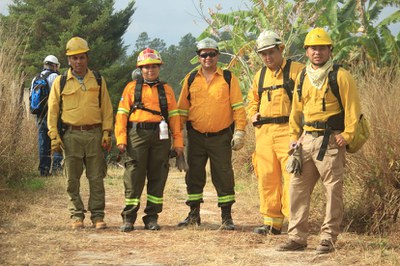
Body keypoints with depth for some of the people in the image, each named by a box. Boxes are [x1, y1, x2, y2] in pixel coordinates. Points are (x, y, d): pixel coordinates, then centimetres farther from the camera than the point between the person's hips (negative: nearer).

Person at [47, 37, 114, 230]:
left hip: (94, 134, 1)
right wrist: (54, 137, -2)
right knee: (72, 180, 2)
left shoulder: (98, 81, 9)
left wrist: (107, 133, 0)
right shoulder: (60, 82, 5)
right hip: (71, 135, 0)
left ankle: (97, 216, 8)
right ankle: (77, 216, 11)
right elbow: (52, 111, 6)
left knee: (96, 178, 1)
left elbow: (107, 109, 9)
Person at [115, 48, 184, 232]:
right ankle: (128, 218, 3)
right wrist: (121, 138, -6)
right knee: (134, 177, -3)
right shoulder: (132, 87, 10)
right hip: (137, 135, -2)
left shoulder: (166, 89, 14)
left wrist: (178, 141, 4)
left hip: (160, 137, 2)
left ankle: (152, 217, 12)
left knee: (158, 177, 4)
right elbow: (122, 113, 5)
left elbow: (174, 115, 12)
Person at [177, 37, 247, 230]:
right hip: (196, 137, 3)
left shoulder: (229, 79, 2)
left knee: (224, 177, -1)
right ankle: (194, 214, 19)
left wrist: (240, 131, -9)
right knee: (194, 176, 8)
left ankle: (227, 217, 7)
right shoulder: (190, 79, 9)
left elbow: (238, 106, -1)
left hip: (221, 137, -2)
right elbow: (182, 109, 10)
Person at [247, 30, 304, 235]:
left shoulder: (296, 70, -2)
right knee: (267, 178, 8)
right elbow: (252, 99, 31)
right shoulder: (260, 75, 19)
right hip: (264, 132, 7)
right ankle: (272, 223, 16)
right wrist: (253, 114, 12)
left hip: (288, 131, -6)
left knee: (291, 176, -11)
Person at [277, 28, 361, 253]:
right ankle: (297, 237, 13)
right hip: (307, 140, 6)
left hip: (331, 141, -6)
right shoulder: (302, 78, 14)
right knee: (298, 188, 6)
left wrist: (347, 134, -16)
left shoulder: (341, 76, -5)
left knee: (333, 190, -3)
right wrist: (294, 137, 13)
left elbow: (352, 107, -8)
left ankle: (329, 238, 4)